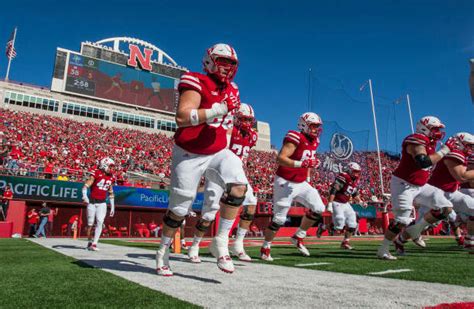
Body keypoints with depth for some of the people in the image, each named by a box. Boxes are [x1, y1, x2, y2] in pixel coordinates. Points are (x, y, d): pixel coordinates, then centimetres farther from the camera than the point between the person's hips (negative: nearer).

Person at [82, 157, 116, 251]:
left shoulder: (111, 177, 8)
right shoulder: (97, 173, -9)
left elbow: (111, 193, 16)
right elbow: (86, 186, -14)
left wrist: (112, 207, 16)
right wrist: (84, 196, -31)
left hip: (102, 203, 4)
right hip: (92, 202, -4)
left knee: (100, 222, -8)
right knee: (90, 223, 6)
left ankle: (94, 244, -4)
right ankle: (89, 242, 24)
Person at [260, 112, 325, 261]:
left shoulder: (314, 142, 9)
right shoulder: (296, 138, -18)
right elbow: (280, 159, -27)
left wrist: (308, 179, 17)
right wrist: (301, 164, -37)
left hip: (301, 184, 8)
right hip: (285, 183, -8)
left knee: (318, 209, -1)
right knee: (279, 219, -2)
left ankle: (298, 237, 16)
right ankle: (265, 248, 17)